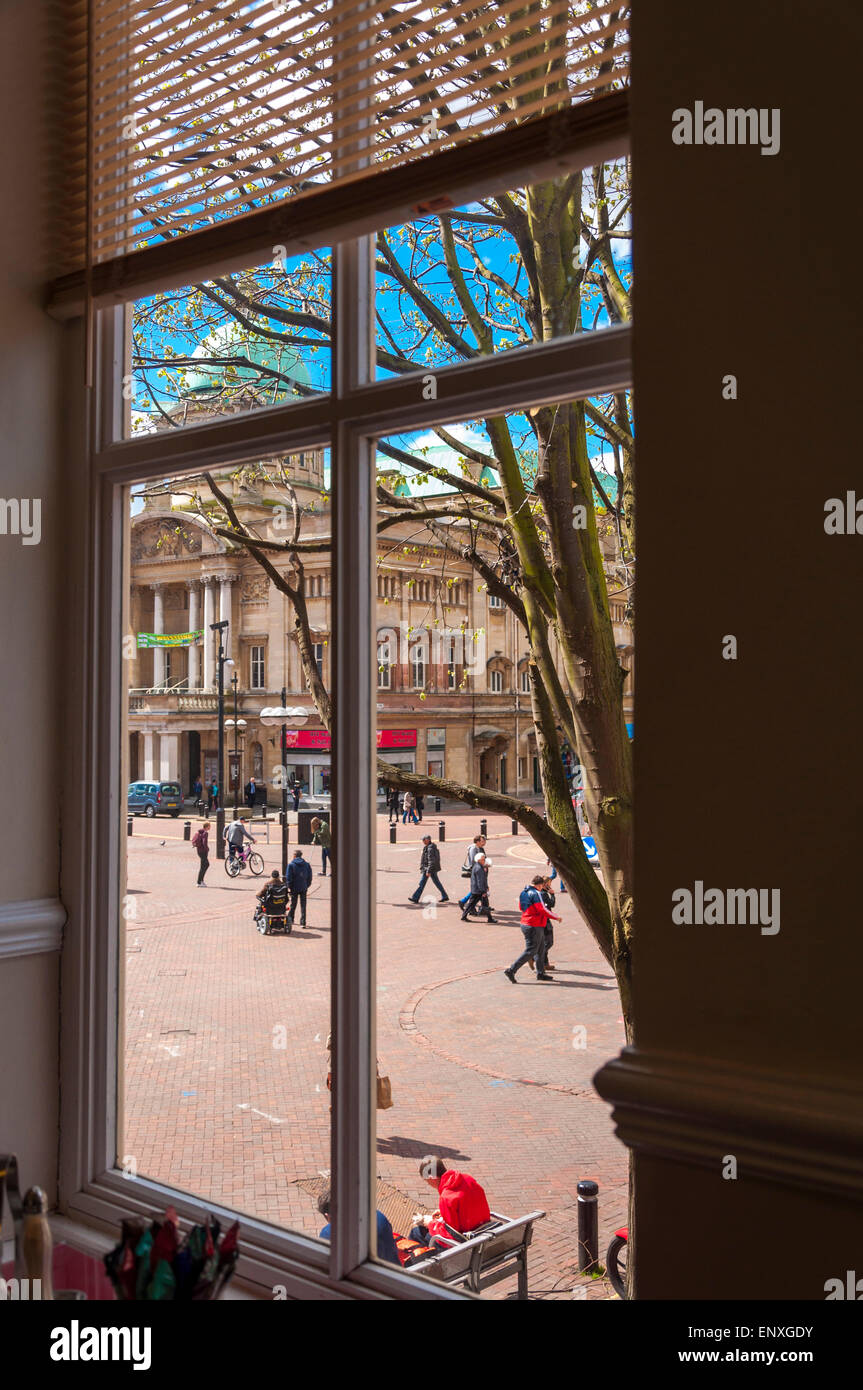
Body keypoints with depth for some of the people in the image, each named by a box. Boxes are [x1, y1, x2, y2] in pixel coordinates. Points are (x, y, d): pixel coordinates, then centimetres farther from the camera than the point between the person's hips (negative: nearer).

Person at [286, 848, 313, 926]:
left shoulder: (291, 864, -8)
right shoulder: (307, 864, 2)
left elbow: (289, 877, -10)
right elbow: (310, 876, 4)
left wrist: (289, 887, -2)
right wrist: (307, 885, 12)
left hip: (294, 888, -2)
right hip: (304, 888, 2)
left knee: (293, 905, 14)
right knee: (303, 905, 5)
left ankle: (290, 919, 28)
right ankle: (303, 923, 1)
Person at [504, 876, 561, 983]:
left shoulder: (523, 892, 10)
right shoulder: (536, 893, -18)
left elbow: (521, 906, 21)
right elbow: (543, 910, -21)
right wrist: (556, 918, -11)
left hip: (526, 923, 10)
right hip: (534, 926, -10)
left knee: (541, 949, 19)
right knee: (530, 951, -4)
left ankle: (540, 973, 26)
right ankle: (511, 971, -6)